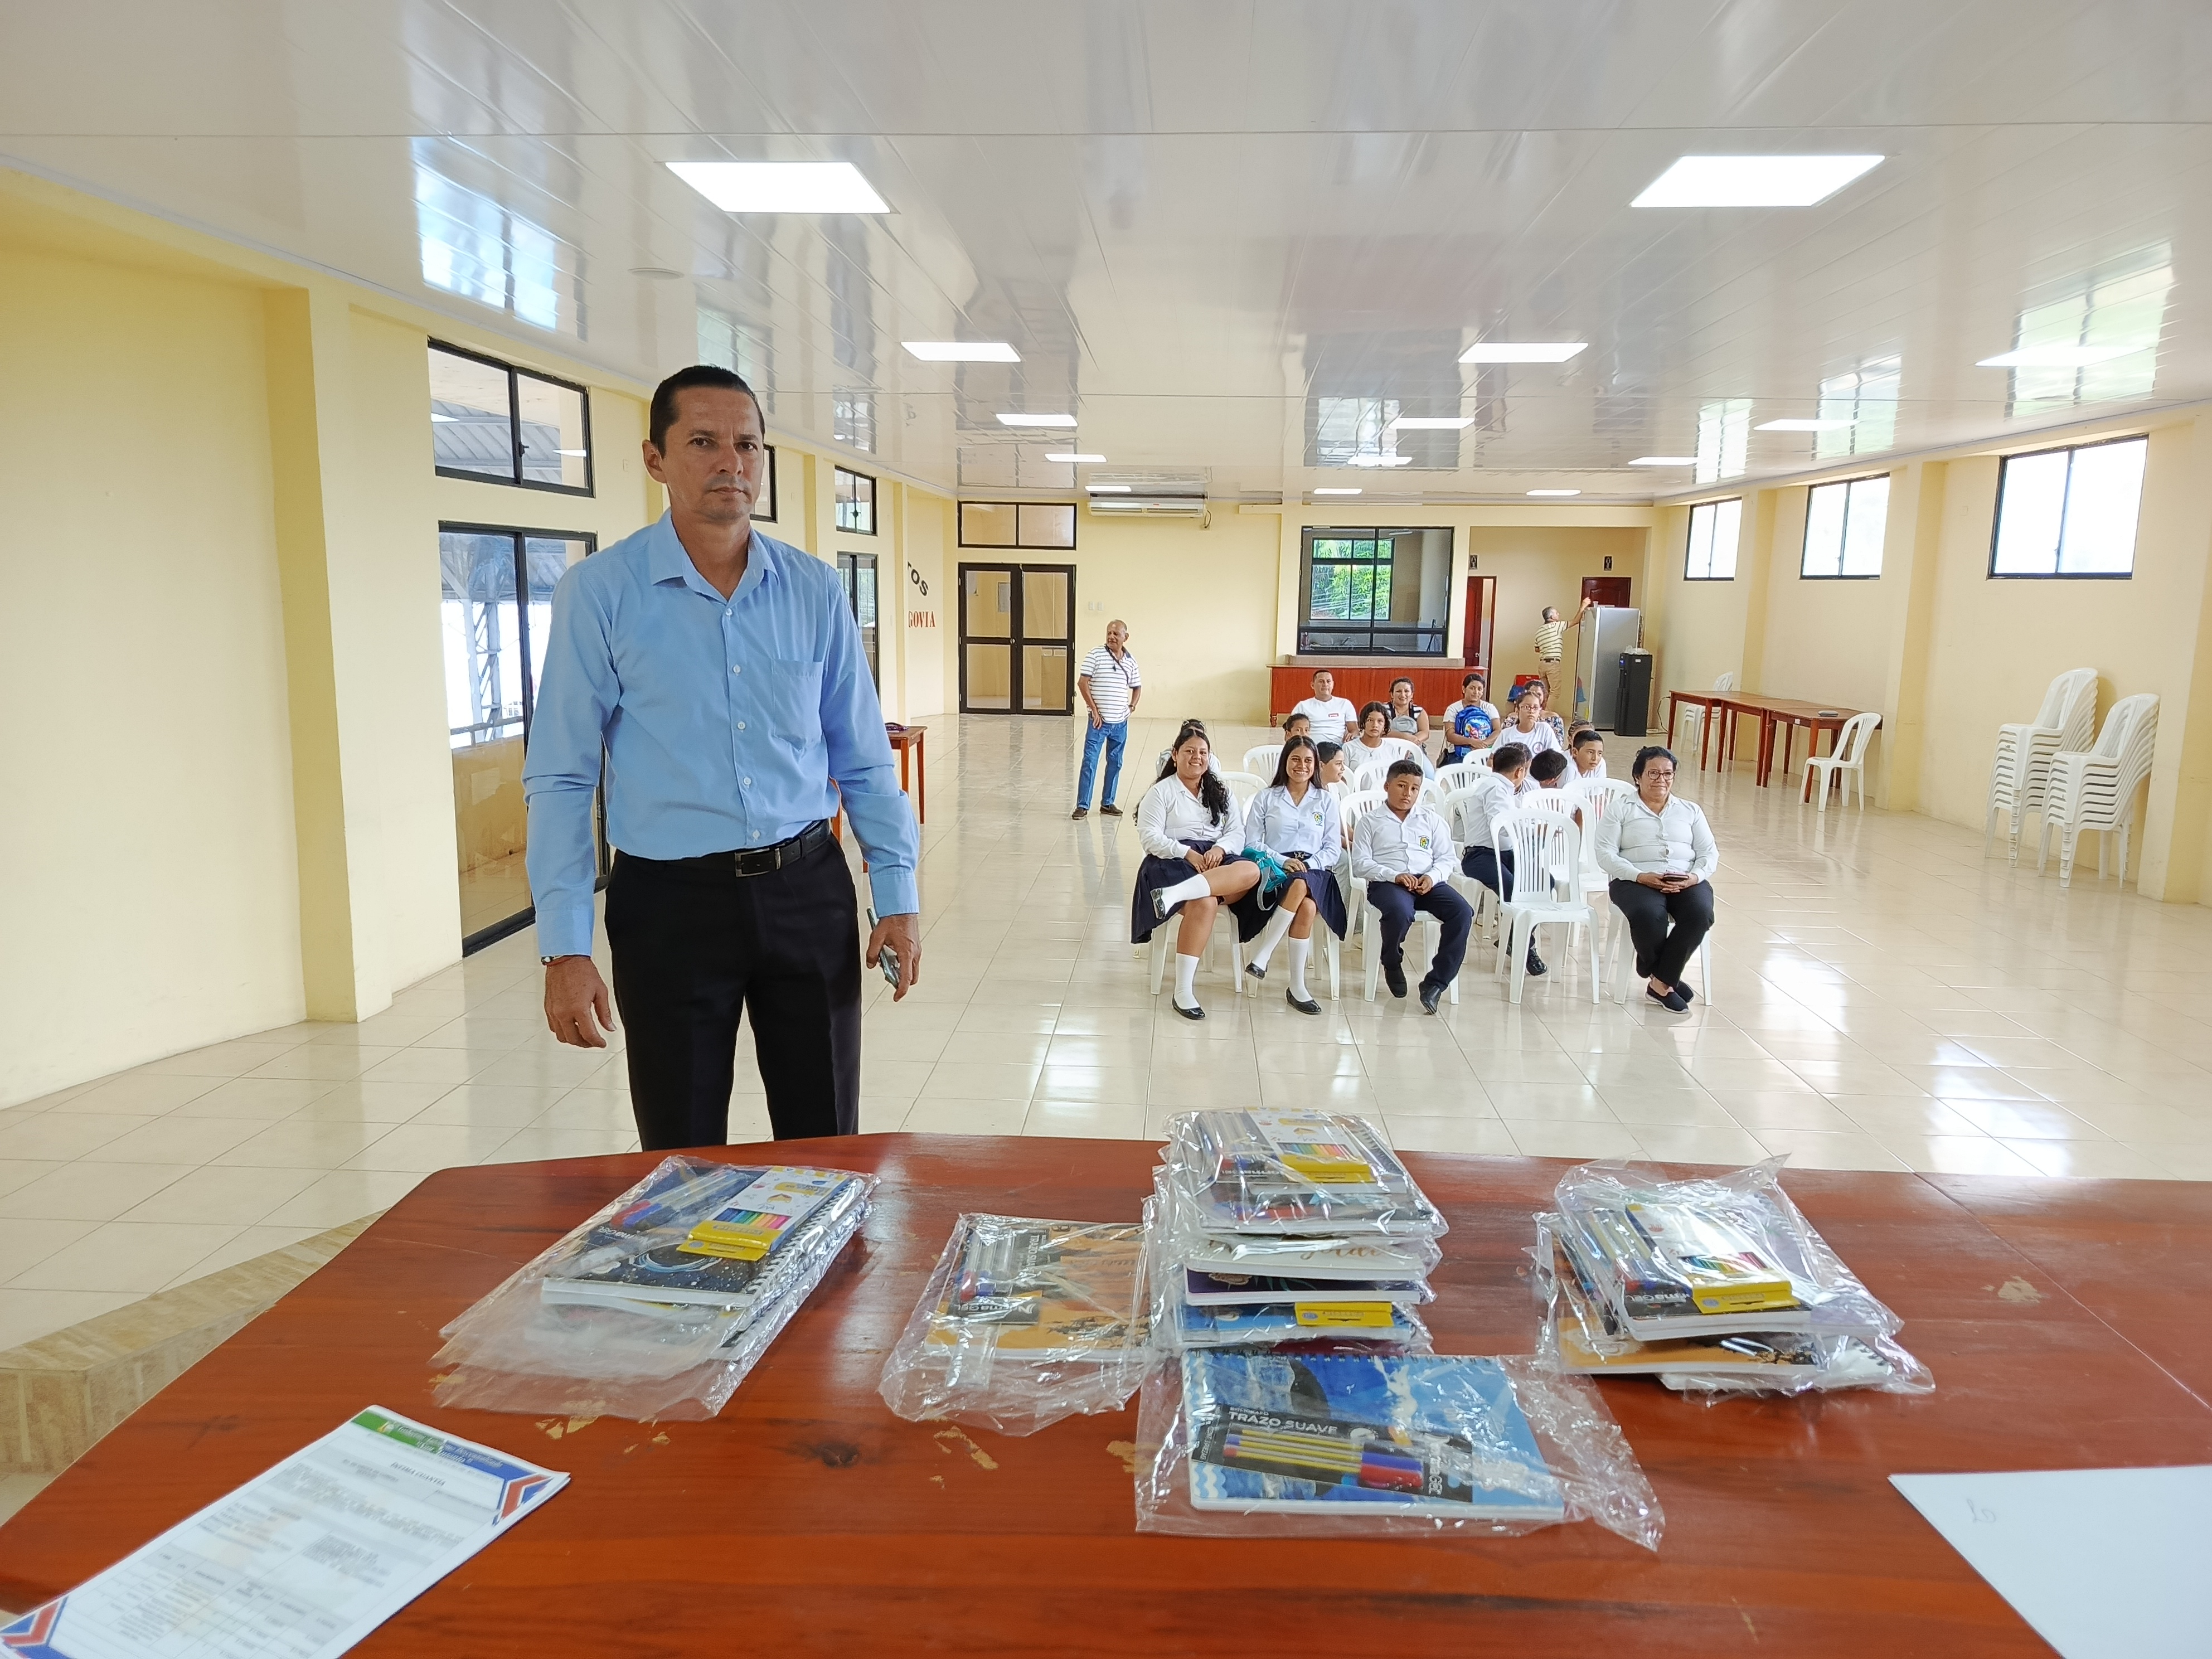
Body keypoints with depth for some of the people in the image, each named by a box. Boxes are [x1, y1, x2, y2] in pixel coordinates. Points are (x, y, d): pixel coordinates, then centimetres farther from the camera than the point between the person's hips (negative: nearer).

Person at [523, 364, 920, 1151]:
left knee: (827, 1153, 13)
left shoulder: (815, 591, 4)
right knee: (683, 1168, 11)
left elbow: (863, 759, 9)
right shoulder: (599, 593, -4)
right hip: (671, 902, -2)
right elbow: (560, 780, -3)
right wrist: (564, 950, -8)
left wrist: (897, 896, 3)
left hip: (807, 888, 2)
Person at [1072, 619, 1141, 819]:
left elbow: (1137, 687, 20)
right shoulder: (1096, 656, -7)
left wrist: (1132, 706, 5)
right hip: (1099, 721, -5)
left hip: (1121, 723, 5)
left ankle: (1107, 803, 23)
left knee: (1115, 763, 12)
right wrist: (1094, 710, -11)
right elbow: (1082, 683, -10)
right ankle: (1082, 806, -1)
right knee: (1090, 763, -5)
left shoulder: (1130, 661, 7)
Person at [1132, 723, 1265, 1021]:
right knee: (1204, 903, -37)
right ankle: (1183, 991, -36)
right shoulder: (1161, 792, 8)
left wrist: (1220, 849, -11)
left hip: (1217, 859, 4)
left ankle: (1173, 894, -46)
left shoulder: (1221, 792, 22)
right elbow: (1150, 837, -4)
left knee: (1251, 871, -32)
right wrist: (1188, 854, -18)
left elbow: (1237, 832, 13)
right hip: (1174, 861, -4)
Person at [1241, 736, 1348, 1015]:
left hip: (1315, 871, 2)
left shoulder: (1326, 801, 18)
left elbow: (1333, 849, 10)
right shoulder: (1266, 798, 14)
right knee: (1299, 888, -37)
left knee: (1307, 907, -35)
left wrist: (1309, 864, -10)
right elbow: (1252, 843, 3)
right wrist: (1283, 861, -13)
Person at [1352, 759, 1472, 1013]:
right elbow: (1360, 864, 2)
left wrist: (1432, 877, -8)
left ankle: (1435, 983, -19)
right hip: (1387, 883, -3)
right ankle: (1392, 964, -4)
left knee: (1463, 912, -25)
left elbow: (1446, 858, 15)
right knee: (1401, 913, -38)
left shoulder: (1431, 819, 22)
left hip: (1427, 882, 4)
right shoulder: (1370, 822, 13)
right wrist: (1394, 875, -14)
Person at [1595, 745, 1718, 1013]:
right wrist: (1640, 876, -17)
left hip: (1686, 881, 3)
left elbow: (1709, 853, 13)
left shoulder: (1690, 810, 21)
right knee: (1649, 916, -37)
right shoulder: (1619, 809, 10)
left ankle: (1660, 981, -19)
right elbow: (1606, 854, -2)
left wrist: (1695, 876, -10)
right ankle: (1667, 979, -11)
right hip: (1635, 881, -3)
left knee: (1700, 914, -32)